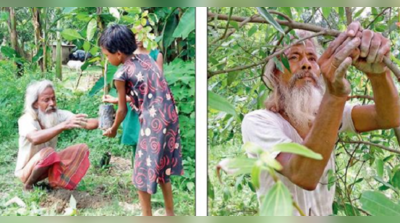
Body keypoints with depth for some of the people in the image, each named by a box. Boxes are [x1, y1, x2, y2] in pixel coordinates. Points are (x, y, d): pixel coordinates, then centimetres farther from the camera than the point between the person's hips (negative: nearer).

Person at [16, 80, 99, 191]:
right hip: (26, 171, -5)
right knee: (47, 152, -36)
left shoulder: (58, 115, -13)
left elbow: (86, 123, -27)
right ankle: (28, 184, -10)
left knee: (82, 148, -10)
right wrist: (63, 125, -60)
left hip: (50, 164, 5)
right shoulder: (26, 120, -26)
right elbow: (35, 138, -49)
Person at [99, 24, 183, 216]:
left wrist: (113, 129, 21)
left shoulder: (121, 74, -7)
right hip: (169, 117, 8)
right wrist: (120, 99, 33)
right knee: (162, 165, 21)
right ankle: (170, 212, 33)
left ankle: (147, 216, 19)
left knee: (144, 170, 8)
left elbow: (123, 110, 3)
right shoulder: (146, 58, 12)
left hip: (153, 122, -8)